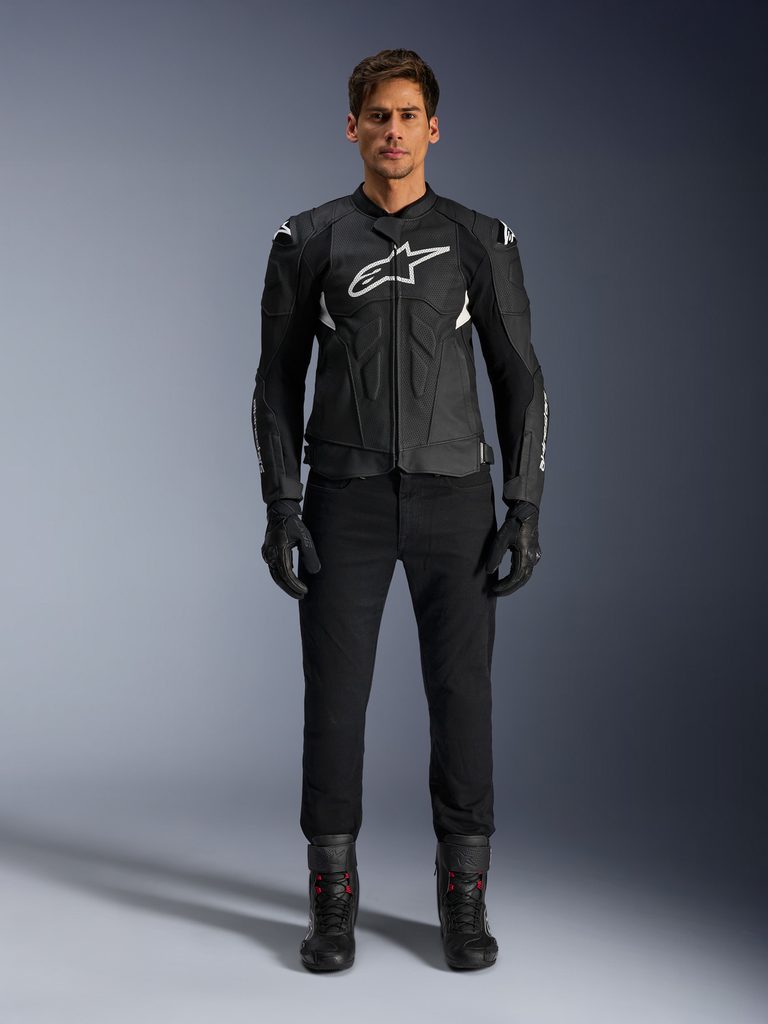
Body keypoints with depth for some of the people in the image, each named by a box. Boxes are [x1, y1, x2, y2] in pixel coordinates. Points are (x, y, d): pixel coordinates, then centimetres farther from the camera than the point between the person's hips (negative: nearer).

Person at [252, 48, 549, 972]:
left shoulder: (481, 241, 6)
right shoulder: (309, 239, 5)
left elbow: (520, 379, 5)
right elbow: (278, 379, 5)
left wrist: (525, 508, -5)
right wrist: (281, 507, -5)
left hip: (453, 496, 0)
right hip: (346, 498, 0)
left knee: (460, 694, 1)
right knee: (335, 695, -1)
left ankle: (464, 900, 14)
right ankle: (333, 901, 12)